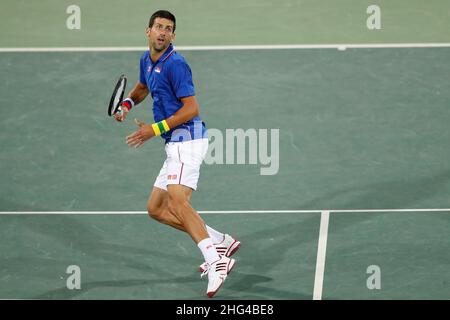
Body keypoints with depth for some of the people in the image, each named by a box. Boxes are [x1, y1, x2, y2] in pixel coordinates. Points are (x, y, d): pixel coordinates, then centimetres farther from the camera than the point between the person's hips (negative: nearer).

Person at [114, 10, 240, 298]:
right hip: (176, 145, 10)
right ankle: (220, 242, 11)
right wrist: (127, 104, 14)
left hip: (187, 139, -10)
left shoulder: (175, 64, -13)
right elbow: (142, 88, 36)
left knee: (178, 201, -27)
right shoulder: (147, 60, 15)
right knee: (156, 208, 11)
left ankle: (215, 263, -36)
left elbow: (191, 108, -17)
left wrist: (155, 129, -17)